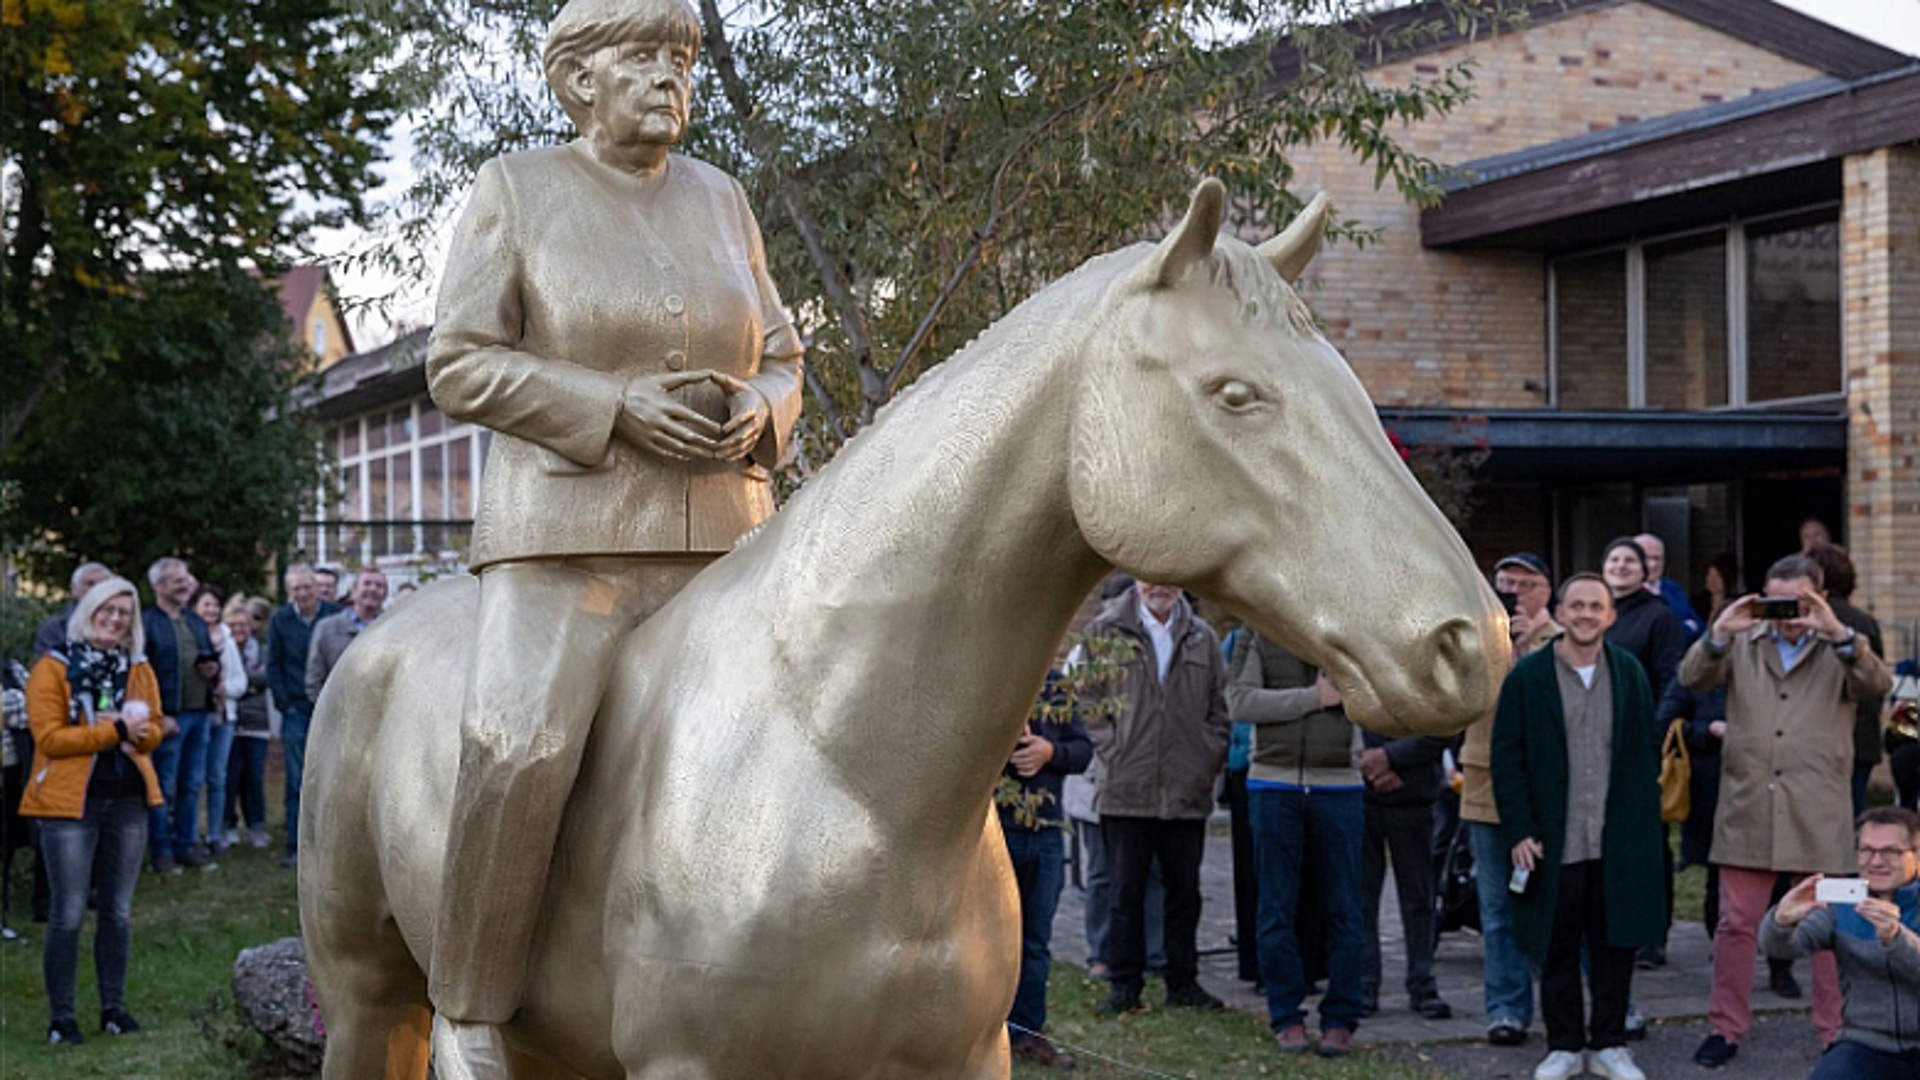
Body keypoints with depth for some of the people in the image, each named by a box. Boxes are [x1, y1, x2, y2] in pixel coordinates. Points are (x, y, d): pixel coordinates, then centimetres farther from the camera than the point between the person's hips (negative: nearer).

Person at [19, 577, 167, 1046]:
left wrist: (133, 730, -15)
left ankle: (113, 1007, 19)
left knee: (117, 910, 10)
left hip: (128, 800, 5)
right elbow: (50, 738, -13)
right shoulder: (53, 668, -6)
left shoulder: (139, 669, 10)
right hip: (70, 800, -5)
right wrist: (116, 731, -16)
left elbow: (153, 731, 8)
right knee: (69, 913, -4)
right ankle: (62, 1016, 4)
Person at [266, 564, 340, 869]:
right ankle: (296, 847, 4)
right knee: (297, 783, 1)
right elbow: (273, 667, 8)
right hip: (296, 711, 1)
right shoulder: (280, 621, 5)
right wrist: (284, 705, -1)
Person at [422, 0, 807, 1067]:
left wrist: (755, 413, -7)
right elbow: (461, 365, -3)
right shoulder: (517, 190, 3)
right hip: (565, 536, -5)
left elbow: (781, 360, 18)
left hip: (721, 539, 5)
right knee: (522, 748, -26)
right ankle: (470, 1015, -9)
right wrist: (616, 404, -16)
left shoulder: (720, 198, 14)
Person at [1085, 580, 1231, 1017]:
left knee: (1184, 891, 8)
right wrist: (1112, 755, -6)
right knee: (1127, 891, 2)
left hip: (1188, 790, 3)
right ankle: (1124, 984, 10)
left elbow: (1220, 707, 14)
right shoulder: (1105, 632, 3)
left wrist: (1209, 760, 2)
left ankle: (1183, 982, 17)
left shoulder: (1202, 638, 11)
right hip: (1127, 789, -2)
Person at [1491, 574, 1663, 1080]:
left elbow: (1647, 753, 10)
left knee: (1616, 943, 6)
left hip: (1619, 842, 2)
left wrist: (1646, 824, 3)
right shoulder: (1527, 677, -1)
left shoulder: (1630, 673, 8)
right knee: (1557, 948, 5)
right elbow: (1507, 759, -1)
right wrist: (1519, 831, -7)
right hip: (1553, 842, -2)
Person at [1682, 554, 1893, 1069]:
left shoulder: (1841, 648, 7)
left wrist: (1837, 632, -27)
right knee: (1736, 924, 5)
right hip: (1747, 809, 2)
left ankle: (1839, 1032, 13)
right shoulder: (1743, 643, 12)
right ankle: (1726, 1028, 15)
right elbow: (1693, 678, 0)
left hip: (1818, 814, -1)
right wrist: (1719, 633, -17)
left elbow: (1876, 683, -13)